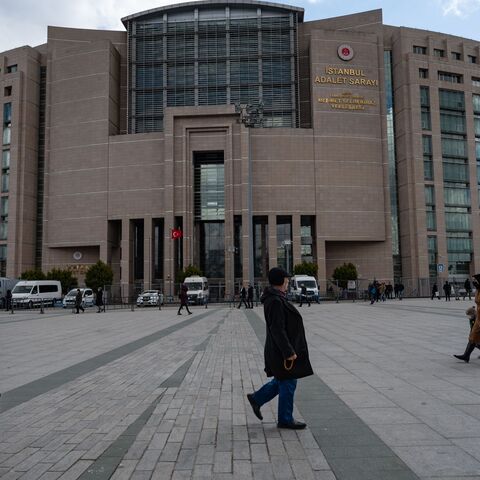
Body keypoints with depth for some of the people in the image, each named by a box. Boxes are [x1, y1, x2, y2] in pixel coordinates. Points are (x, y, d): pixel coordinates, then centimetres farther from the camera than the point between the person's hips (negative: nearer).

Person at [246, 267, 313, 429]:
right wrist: (288, 352, -23)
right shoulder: (275, 302, -23)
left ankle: (256, 399, 28)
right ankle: (285, 420, 15)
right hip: (283, 350, -10)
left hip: (280, 350, 10)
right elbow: (277, 330, -26)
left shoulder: (275, 298, 10)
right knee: (288, 383, 2)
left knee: (283, 381, 20)